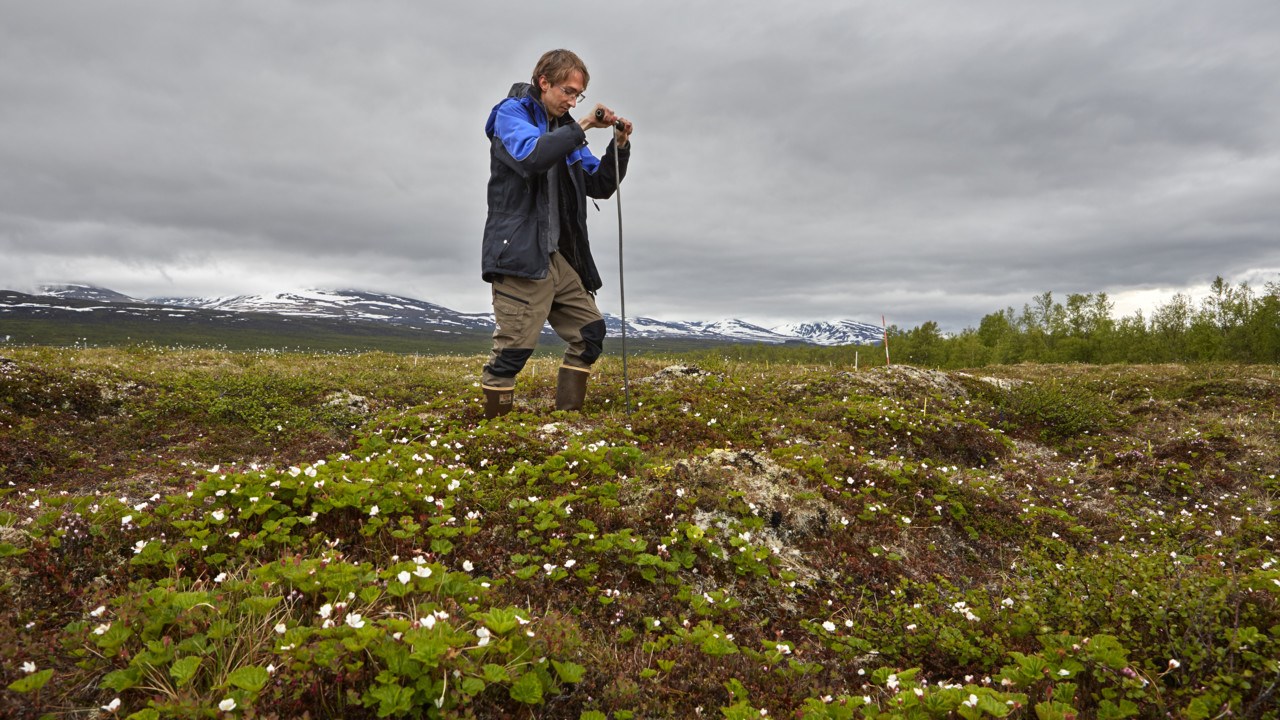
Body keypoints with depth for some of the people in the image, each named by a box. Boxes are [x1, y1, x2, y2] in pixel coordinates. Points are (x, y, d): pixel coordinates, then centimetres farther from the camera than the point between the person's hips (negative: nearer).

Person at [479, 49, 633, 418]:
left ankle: (567, 416, 13)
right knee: (516, 344, -12)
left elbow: (601, 186, 18)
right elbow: (531, 156, -22)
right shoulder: (512, 111, 0)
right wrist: (583, 126, -16)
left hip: (558, 255, 8)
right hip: (519, 251, -8)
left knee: (590, 330, 6)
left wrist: (619, 145, 3)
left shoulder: (564, 130, 22)